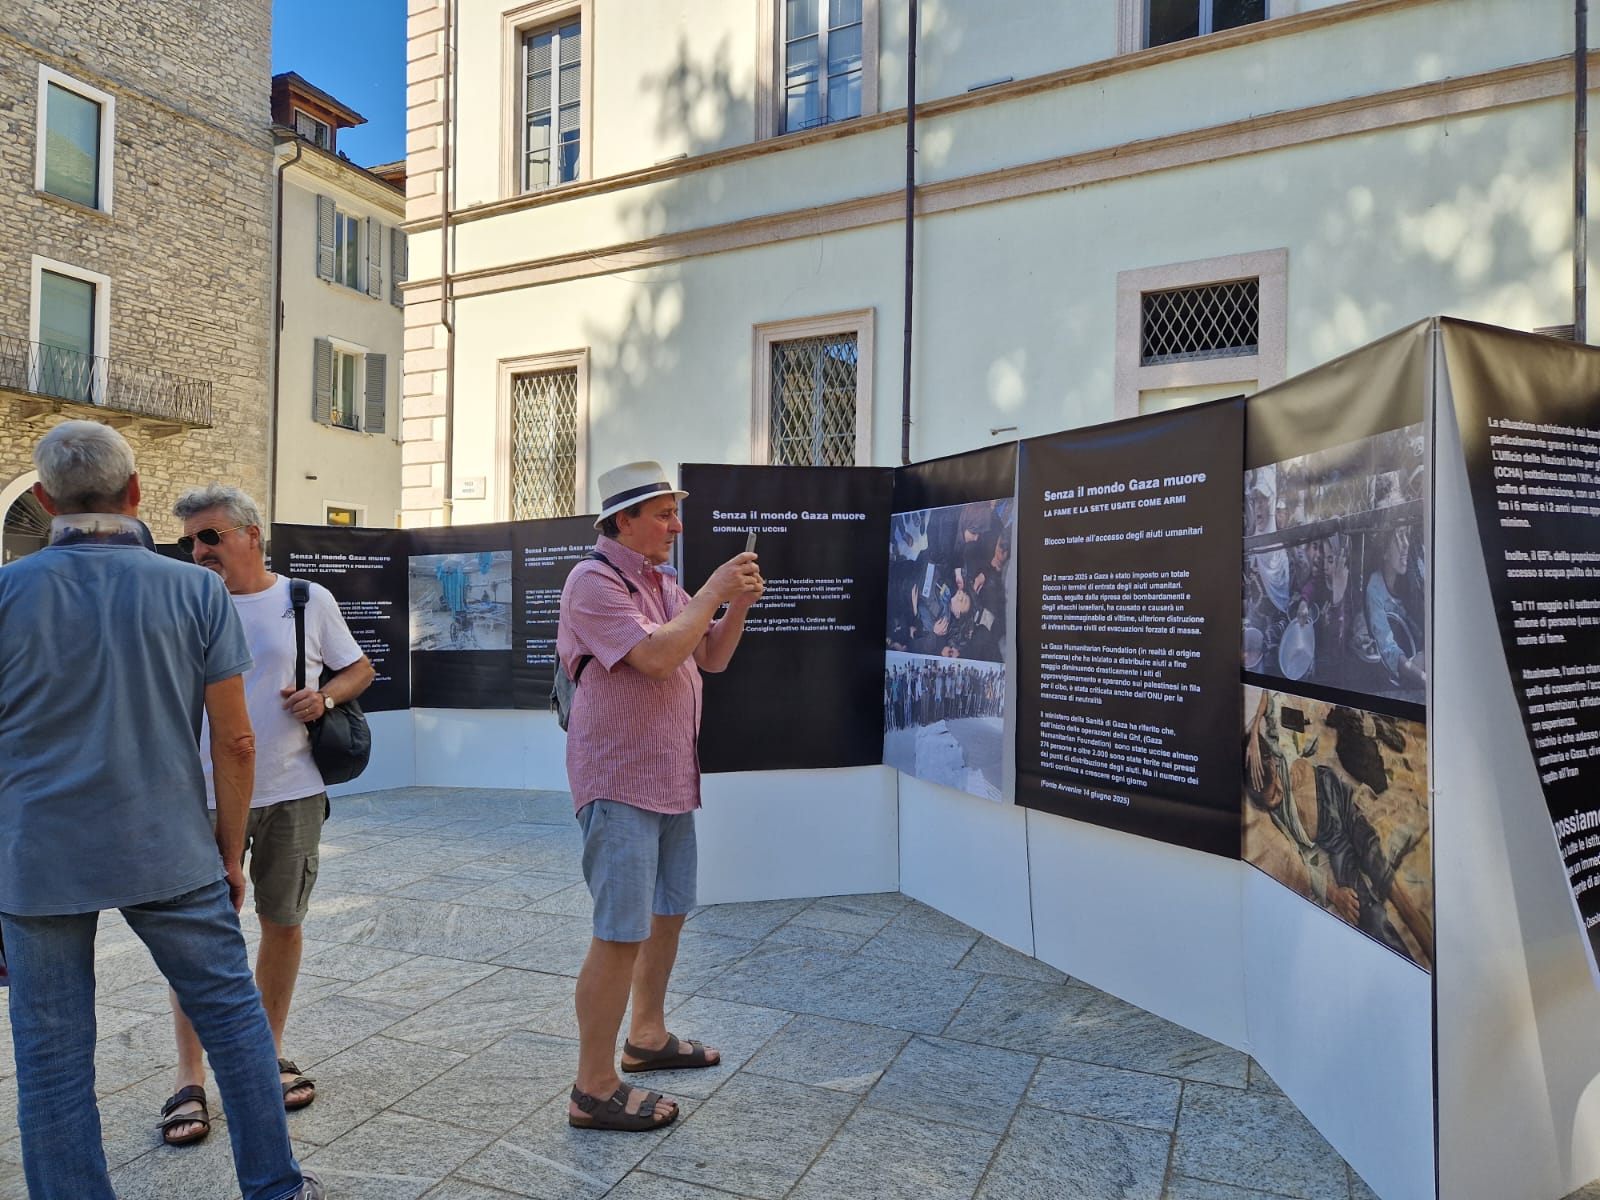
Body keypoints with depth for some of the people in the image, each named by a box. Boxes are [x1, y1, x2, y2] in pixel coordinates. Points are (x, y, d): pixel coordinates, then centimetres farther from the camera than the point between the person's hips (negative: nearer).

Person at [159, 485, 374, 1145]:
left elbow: (360, 669, 9)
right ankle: (190, 1081, 15)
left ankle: (268, 1054, 29)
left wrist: (324, 697, -11)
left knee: (282, 923, 11)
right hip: (209, 795, 0)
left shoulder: (308, 600, 1)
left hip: (293, 793, 1)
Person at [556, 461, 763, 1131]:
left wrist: (739, 605, -2)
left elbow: (710, 658, 14)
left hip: (671, 779, 9)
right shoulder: (594, 581, -13)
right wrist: (713, 592, -17)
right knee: (621, 934, -6)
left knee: (668, 913, 19)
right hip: (619, 782, -9)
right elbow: (656, 655, -25)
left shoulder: (664, 584, 14)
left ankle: (647, 1037, 37)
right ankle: (594, 1090, 7)